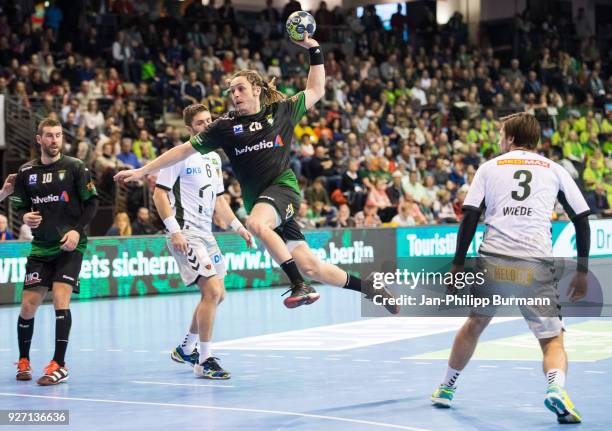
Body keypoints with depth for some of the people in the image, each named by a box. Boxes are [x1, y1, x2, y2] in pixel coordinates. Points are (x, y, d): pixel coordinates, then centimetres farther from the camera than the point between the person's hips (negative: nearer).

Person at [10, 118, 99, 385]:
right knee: (28, 305, 1)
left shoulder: (75, 167, -4)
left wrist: (77, 230, -14)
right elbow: (20, 205, 14)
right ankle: (23, 361, 22)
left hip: (70, 246, -3)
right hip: (40, 247, 3)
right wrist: (25, 217, -9)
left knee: (61, 298, -17)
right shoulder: (26, 172, 5)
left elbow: (92, 202, -3)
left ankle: (59, 365, -12)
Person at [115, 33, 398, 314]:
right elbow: (185, 150, 9)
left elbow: (316, 91, 18)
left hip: (283, 187, -3)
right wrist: (142, 171, 6)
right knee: (310, 267, -2)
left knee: (256, 223, -36)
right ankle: (368, 288, 17)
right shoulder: (226, 126, 8)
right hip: (258, 201, 3)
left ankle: (300, 285, -29)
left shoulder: (281, 111, 7)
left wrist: (314, 49, 11)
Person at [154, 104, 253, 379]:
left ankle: (186, 349, 30)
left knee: (217, 295, 13)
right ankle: (204, 361, -9)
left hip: (206, 234, 9)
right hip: (185, 234, -9)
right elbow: (159, 193, -13)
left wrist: (238, 226, 17)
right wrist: (174, 230, -21)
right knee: (212, 291, -17)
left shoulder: (214, 158, 16)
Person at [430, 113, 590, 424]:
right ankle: (556, 388, -24)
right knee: (553, 341, 6)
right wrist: (582, 272, 14)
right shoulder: (555, 170, 15)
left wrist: (458, 265, 7)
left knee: (474, 324, 26)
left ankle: (446, 389, 37)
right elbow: (582, 220, 10)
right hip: (537, 262, -1)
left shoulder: (490, 167, 13)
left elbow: (470, 217, 3)